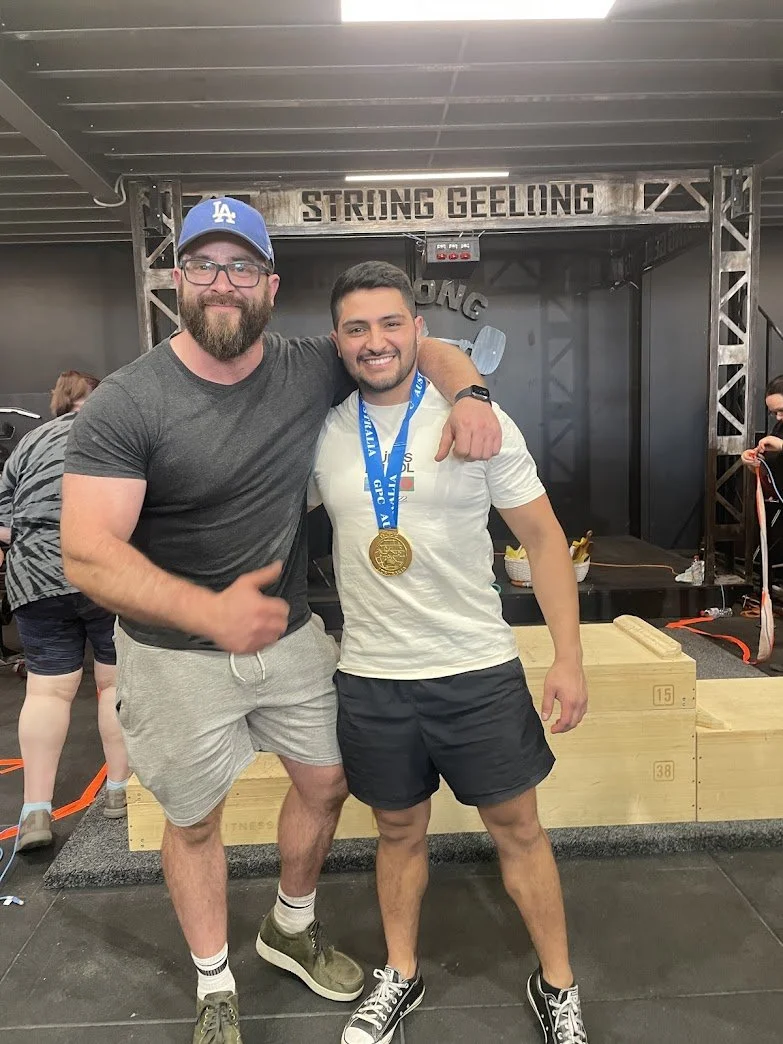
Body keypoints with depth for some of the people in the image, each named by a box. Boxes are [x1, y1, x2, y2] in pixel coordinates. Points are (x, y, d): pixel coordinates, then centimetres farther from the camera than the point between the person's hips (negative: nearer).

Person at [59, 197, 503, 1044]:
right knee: (194, 822, 15)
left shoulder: (311, 370, -8)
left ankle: (290, 928, 50)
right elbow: (85, 553, -24)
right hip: (176, 652, -3)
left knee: (325, 782, 18)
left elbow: (424, 347, 3)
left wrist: (467, 395, -21)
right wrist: (212, 611, -39)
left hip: (289, 631, 4)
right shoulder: (125, 404, -18)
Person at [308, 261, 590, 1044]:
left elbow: (543, 539, -3)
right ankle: (400, 977, 42)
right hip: (370, 677, 2)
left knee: (516, 827, 12)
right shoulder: (322, 433, 0)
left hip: (477, 671, -2)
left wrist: (568, 657, -7)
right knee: (398, 831, 19)